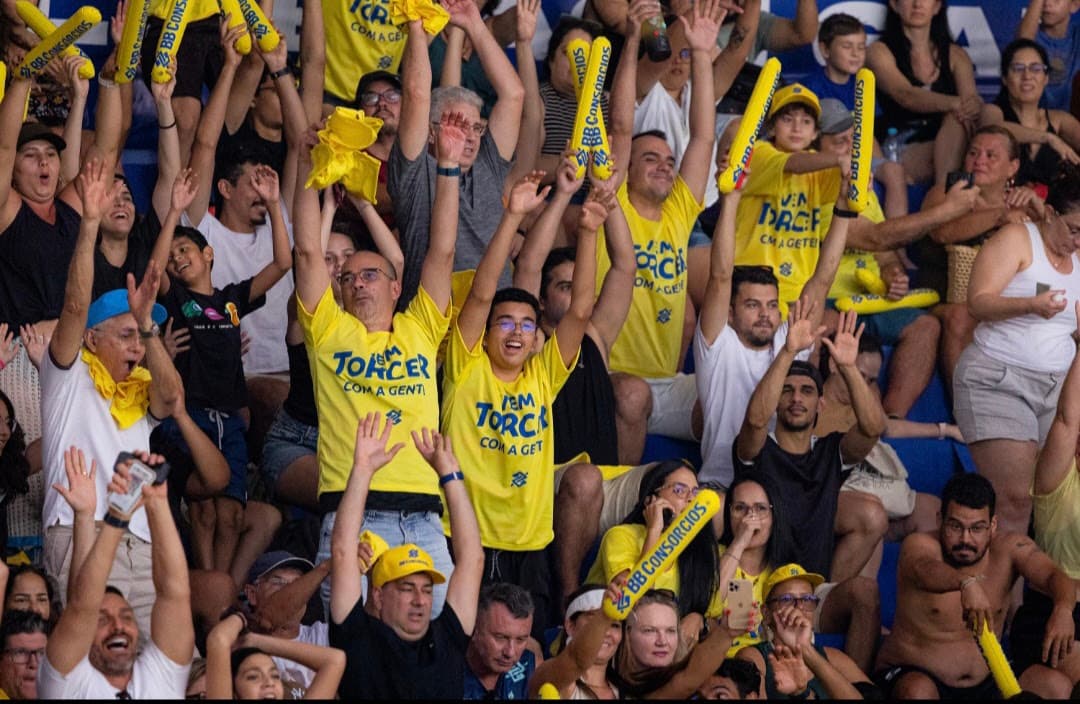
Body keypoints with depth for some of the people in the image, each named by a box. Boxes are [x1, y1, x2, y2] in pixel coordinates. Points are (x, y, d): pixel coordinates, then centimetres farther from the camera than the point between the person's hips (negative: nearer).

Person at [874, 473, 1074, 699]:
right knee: (918, 691, -39)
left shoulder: (1008, 548, -1)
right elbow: (924, 570, -38)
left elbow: (1053, 576, -17)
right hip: (910, 673, -4)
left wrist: (1063, 609, -43)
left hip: (985, 682, 4)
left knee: (1057, 686, -17)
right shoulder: (919, 545, -13)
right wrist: (966, 583, -62)